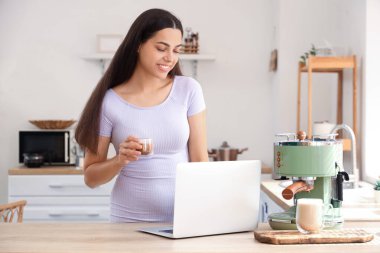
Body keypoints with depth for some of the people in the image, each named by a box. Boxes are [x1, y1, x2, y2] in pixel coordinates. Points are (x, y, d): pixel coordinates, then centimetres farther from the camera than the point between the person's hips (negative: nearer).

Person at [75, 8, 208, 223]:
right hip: (129, 220, 0)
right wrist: (120, 160, -15)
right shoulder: (110, 102, -3)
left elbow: (200, 160, 2)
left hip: (183, 217, 1)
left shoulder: (188, 90, 1)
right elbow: (91, 177, 3)